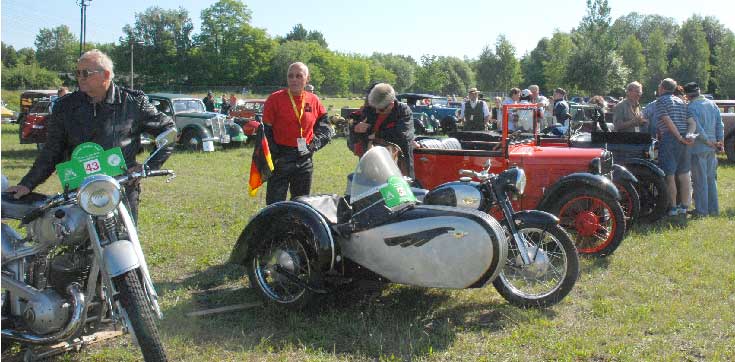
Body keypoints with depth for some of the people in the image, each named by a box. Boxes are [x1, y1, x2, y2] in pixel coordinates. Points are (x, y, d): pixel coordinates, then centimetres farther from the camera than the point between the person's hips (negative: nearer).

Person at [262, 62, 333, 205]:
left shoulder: (314, 101, 5)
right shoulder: (275, 99, -6)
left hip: (304, 160, 4)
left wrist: (313, 145, 3)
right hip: (280, 159, -3)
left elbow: (325, 128, 16)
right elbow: (266, 131, -4)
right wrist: (274, 154, -9)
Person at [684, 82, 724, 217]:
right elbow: (720, 125, 9)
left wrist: (707, 141, -11)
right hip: (711, 149, 7)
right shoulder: (712, 104, 10)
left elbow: (697, 128, -20)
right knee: (711, 178, 14)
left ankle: (702, 210, 2)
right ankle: (714, 209, 18)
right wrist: (720, 141, 9)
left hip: (698, 148, -7)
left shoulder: (691, 107, -12)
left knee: (700, 180, -1)